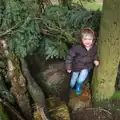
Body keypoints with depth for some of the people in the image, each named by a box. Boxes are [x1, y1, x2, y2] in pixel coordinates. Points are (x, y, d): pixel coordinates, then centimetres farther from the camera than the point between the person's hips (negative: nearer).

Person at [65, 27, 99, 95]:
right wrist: (68, 67, -12)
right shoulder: (76, 48, -30)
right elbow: (70, 57, -18)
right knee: (74, 78, 16)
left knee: (84, 73, -25)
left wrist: (96, 60, -15)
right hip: (76, 66, -2)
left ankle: (79, 84, 10)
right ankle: (71, 88, 51)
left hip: (87, 67, 2)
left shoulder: (94, 48, -17)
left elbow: (95, 55, 6)